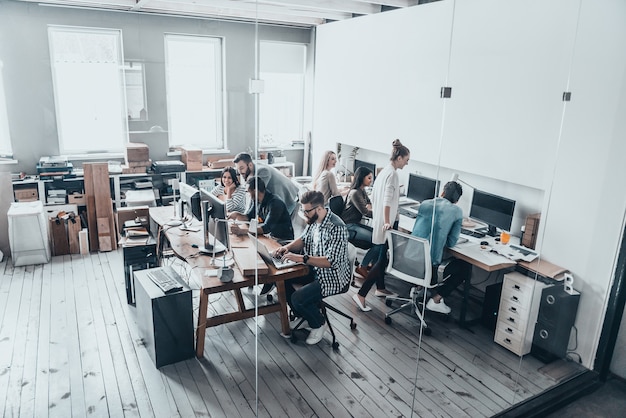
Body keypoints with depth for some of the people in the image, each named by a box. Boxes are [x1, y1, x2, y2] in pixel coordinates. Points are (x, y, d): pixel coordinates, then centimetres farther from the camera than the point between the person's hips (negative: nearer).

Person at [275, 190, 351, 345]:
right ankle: (303, 314, 18)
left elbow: (331, 261, -31)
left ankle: (319, 324, 10)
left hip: (333, 276, -9)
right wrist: (288, 247, -8)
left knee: (298, 298, -21)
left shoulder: (336, 228, -28)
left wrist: (301, 258, -34)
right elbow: (303, 239, 13)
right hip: (314, 269, 9)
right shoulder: (314, 220, -1)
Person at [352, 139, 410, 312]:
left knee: (380, 257, 20)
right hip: (385, 224, -10)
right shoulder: (392, 174, -17)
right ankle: (361, 294, -6)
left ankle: (380, 288, 34)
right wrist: (386, 222, -32)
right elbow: (387, 200, -27)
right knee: (382, 259, -5)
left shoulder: (384, 171, 11)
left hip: (377, 221, 10)